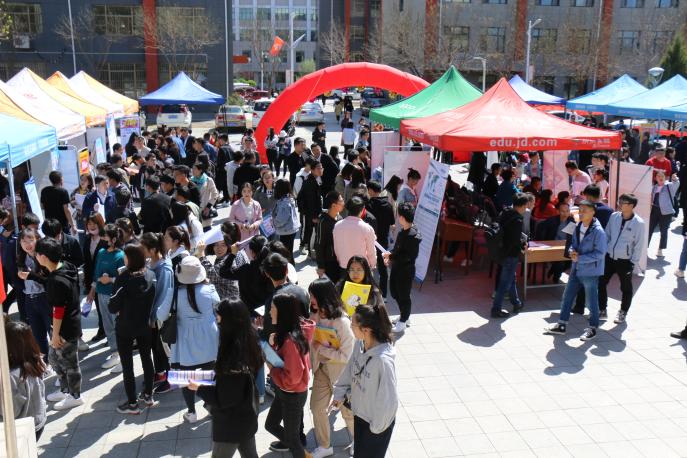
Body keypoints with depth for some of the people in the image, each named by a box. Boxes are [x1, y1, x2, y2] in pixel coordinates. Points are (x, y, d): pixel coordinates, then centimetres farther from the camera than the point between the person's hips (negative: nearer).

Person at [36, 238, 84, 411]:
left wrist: (55, 334, -14)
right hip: (70, 324, 9)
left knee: (69, 363, 8)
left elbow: (58, 311, -23)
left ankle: (75, 397, 25)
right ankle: (64, 390, 39)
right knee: (54, 358, 24)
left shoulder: (57, 281, -28)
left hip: (66, 329, -9)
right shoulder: (66, 267, -1)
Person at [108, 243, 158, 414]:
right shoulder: (151, 275, -6)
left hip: (125, 327, -5)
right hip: (145, 325, 5)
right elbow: (153, 299, 3)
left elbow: (113, 307, -18)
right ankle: (148, 396, 30)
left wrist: (112, 307, 2)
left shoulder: (124, 278, -22)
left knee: (127, 364, 6)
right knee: (146, 359, 18)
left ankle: (132, 404, 13)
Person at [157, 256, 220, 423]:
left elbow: (161, 316, -9)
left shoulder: (176, 293, -16)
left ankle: (191, 412, 21)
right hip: (209, 341, 2)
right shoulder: (209, 290, -12)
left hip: (186, 343, -1)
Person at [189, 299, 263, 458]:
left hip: (230, 425, -8)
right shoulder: (248, 345, -4)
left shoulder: (233, 355, -30)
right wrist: (213, 376, 6)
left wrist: (198, 388, -11)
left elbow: (223, 398, -23)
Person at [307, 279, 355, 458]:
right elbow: (311, 341, 4)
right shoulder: (315, 315, -9)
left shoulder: (342, 322, -28)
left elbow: (347, 355, -26)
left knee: (347, 410, 14)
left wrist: (321, 348, -21)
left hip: (341, 372, -6)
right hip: (321, 369, 6)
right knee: (317, 407, 13)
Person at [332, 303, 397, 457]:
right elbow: (350, 369, 5)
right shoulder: (360, 344, -14)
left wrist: (376, 426, -15)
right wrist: (340, 393, 6)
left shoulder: (383, 360, -35)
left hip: (376, 421, -6)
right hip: (359, 414, 6)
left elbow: (388, 400, -26)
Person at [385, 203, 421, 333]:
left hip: (406, 270, -9)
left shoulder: (413, 235, -24)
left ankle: (402, 322, 22)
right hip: (397, 267, 9)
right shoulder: (403, 231, 4)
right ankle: (404, 316, 39)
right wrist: (390, 257, 1)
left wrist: (391, 256, -21)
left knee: (403, 295, 6)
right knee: (395, 292, 21)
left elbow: (409, 255, -26)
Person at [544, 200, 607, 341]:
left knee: (591, 302, 7)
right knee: (567, 297, 13)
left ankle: (592, 328, 24)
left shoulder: (598, 231, -19)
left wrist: (579, 258, -20)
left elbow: (600, 253, -20)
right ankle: (561, 325, 24)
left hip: (590, 272, -7)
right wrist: (572, 251, -5)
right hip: (576, 270, 8)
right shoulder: (578, 227, 4)